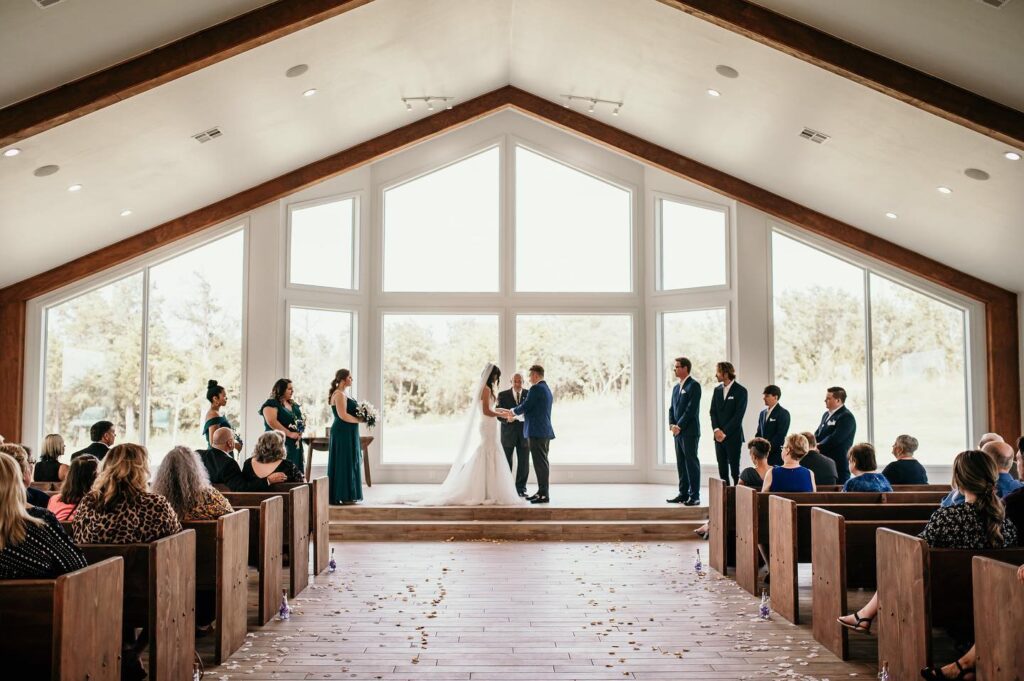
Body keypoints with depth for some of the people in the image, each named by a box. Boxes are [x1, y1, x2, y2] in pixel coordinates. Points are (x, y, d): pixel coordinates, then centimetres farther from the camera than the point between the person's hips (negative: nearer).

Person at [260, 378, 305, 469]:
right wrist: (290, 434, -20)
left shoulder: (294, 405, 17)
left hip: (295, 444, 8)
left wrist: (300, 431, 1)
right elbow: (272, 422, -19)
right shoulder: (271, 404, -6)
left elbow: (301, 420, 24)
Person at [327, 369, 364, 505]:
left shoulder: (342, 394, 17)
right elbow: (343, 415, -23)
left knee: (350, 462, 12)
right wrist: (360, 420, -13)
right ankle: (343, 496, -1)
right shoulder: (339, 394, -14)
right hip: (343, 433, -10)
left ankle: (347, 495, 16)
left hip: (347, 433, 10)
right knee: (344, 463, -6)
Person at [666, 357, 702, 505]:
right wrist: (672, 424, 0)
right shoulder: (676, 387, 17)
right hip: (678, 432, 8)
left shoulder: (694, 385, -8)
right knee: (681, 464, 10)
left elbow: (691, 408, -15)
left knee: (692, 463, -4)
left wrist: (679, 426, -15)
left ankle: (695, 496, 0)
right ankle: (683, 494, 16)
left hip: (690, 431, -8)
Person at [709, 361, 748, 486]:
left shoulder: (741, 391, -7)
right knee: (722, 469, 7)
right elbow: (713, 411, 10)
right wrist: (716, 430, -6)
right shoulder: (717, 390, 11)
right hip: (719, 436, 5)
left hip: (733, 437, -5)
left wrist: (725, 432, -13)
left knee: (735, 470, -3)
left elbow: (739, 415, -12)